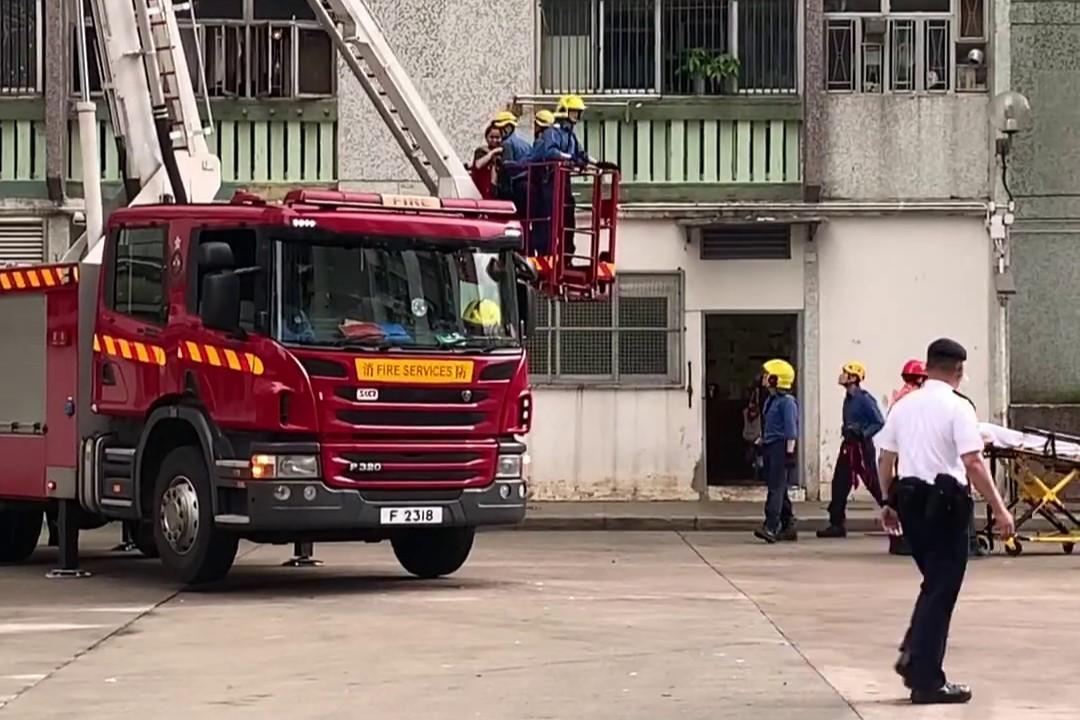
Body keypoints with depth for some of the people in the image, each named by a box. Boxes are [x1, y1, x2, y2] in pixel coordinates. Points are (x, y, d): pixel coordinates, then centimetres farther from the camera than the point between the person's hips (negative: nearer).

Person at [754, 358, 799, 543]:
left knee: (777, 488, -15)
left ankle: (771, 527, -23)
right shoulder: (770, 400, 16)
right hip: (769, 447, 9)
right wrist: (760, 444, 23)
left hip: (781, 447, -9)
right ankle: (788, 527, 18)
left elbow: (791, 429, -14)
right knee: (778, 488, 11)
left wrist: (789, 452, -18)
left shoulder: (787, 401, -11)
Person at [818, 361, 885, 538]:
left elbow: (879, 422, -17)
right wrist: (847, 430, 11)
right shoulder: (848, 399, 12)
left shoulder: (864, 399, -15)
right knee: (839, 484, 4)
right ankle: (837, 524, 7)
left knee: (874, 484, -3)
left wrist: (862, 434, -21)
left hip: (862, 447, -9)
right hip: (848, 447, 9)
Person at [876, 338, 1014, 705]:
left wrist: (889, 503, 23)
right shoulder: (957, 407, -11)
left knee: (935, 581, 21)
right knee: (941, 591, 1)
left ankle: (913, 656, 9)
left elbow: (885, 459, 12)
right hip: (945, 502, -6)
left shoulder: (904, 406, 9)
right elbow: (973, 462, -19)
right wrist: (999, 510, -17)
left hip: (909, 499, 6)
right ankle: (927, 681, 4)